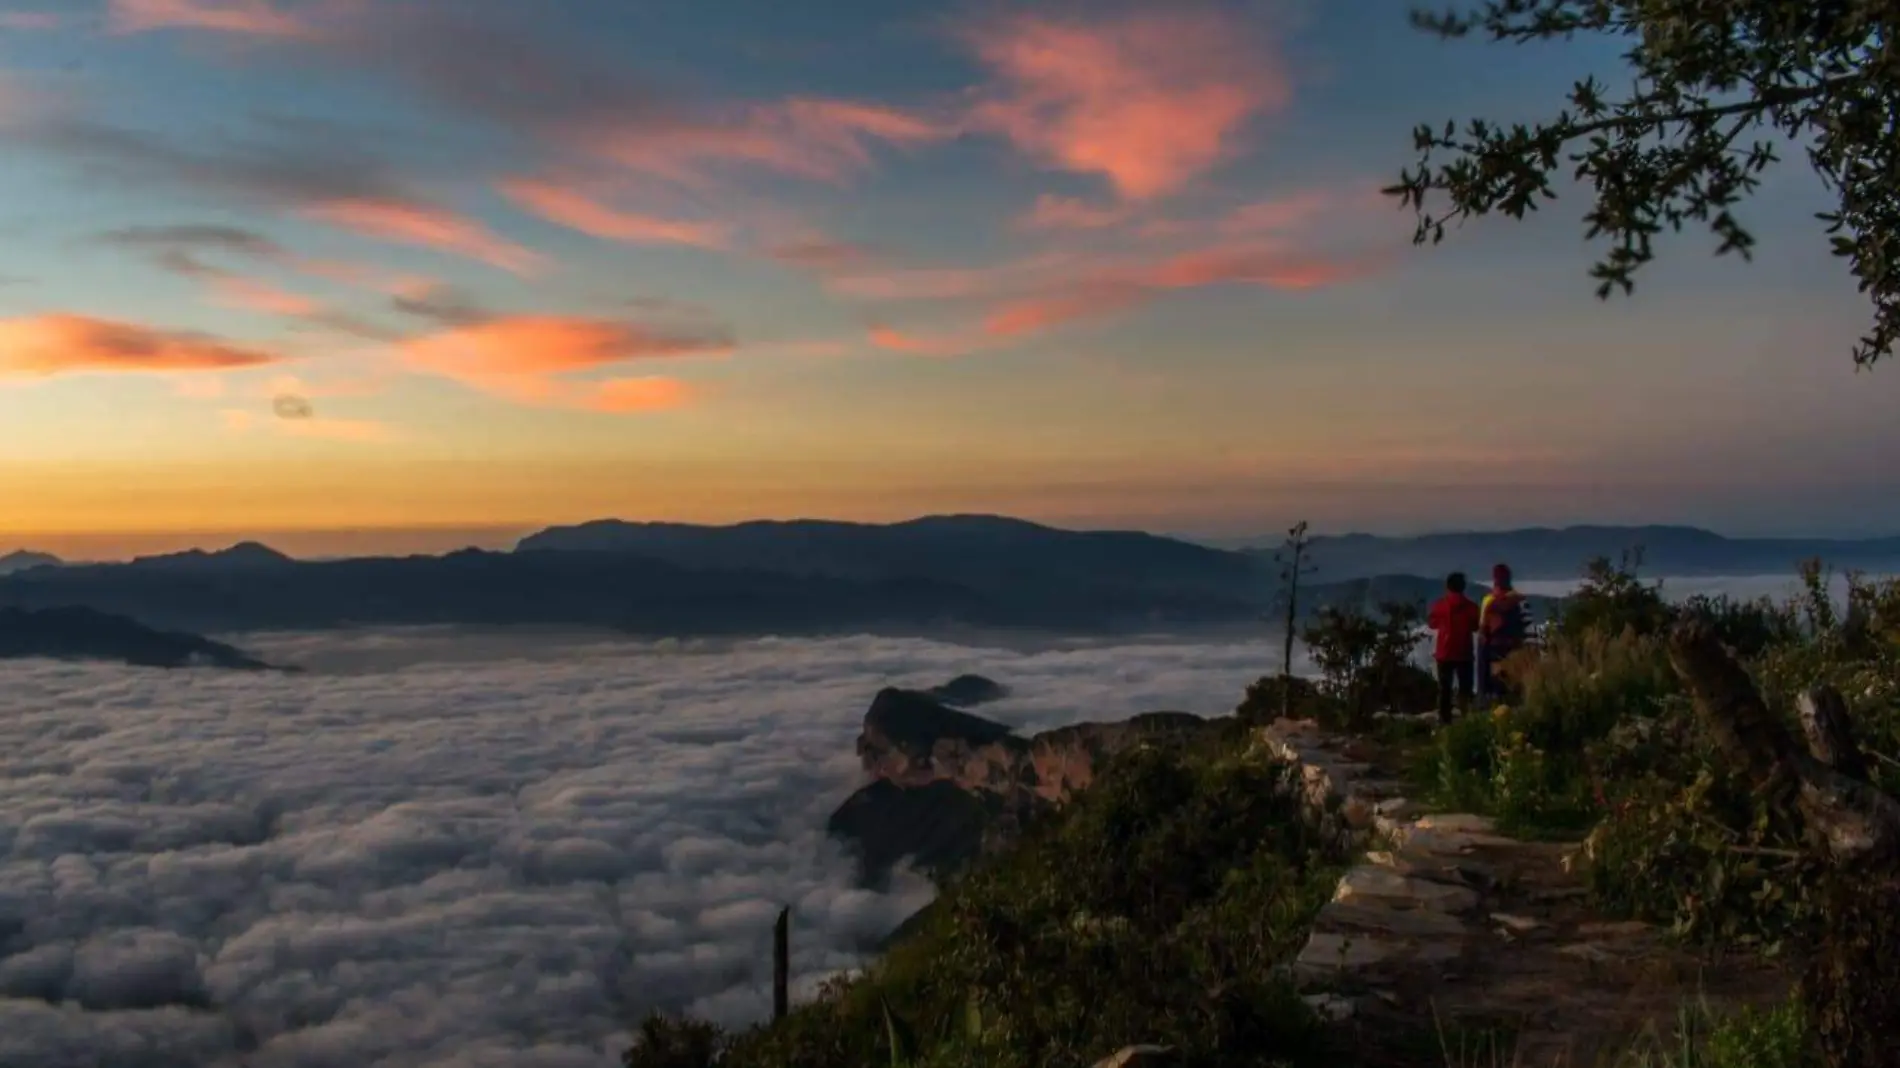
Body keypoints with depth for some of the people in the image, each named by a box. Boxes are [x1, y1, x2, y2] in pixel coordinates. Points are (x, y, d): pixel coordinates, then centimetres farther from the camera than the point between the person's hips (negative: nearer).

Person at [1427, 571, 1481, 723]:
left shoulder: (1439, 605, -5)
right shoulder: (1470, 606, -6)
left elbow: (1432, 623, 8)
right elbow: (1476, 627, 6)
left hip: (1444, 651, 0)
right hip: (1464, 652, 0)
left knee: (1444, 687, 5)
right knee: (1465, 687, 6)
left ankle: (1445, 718, 1)